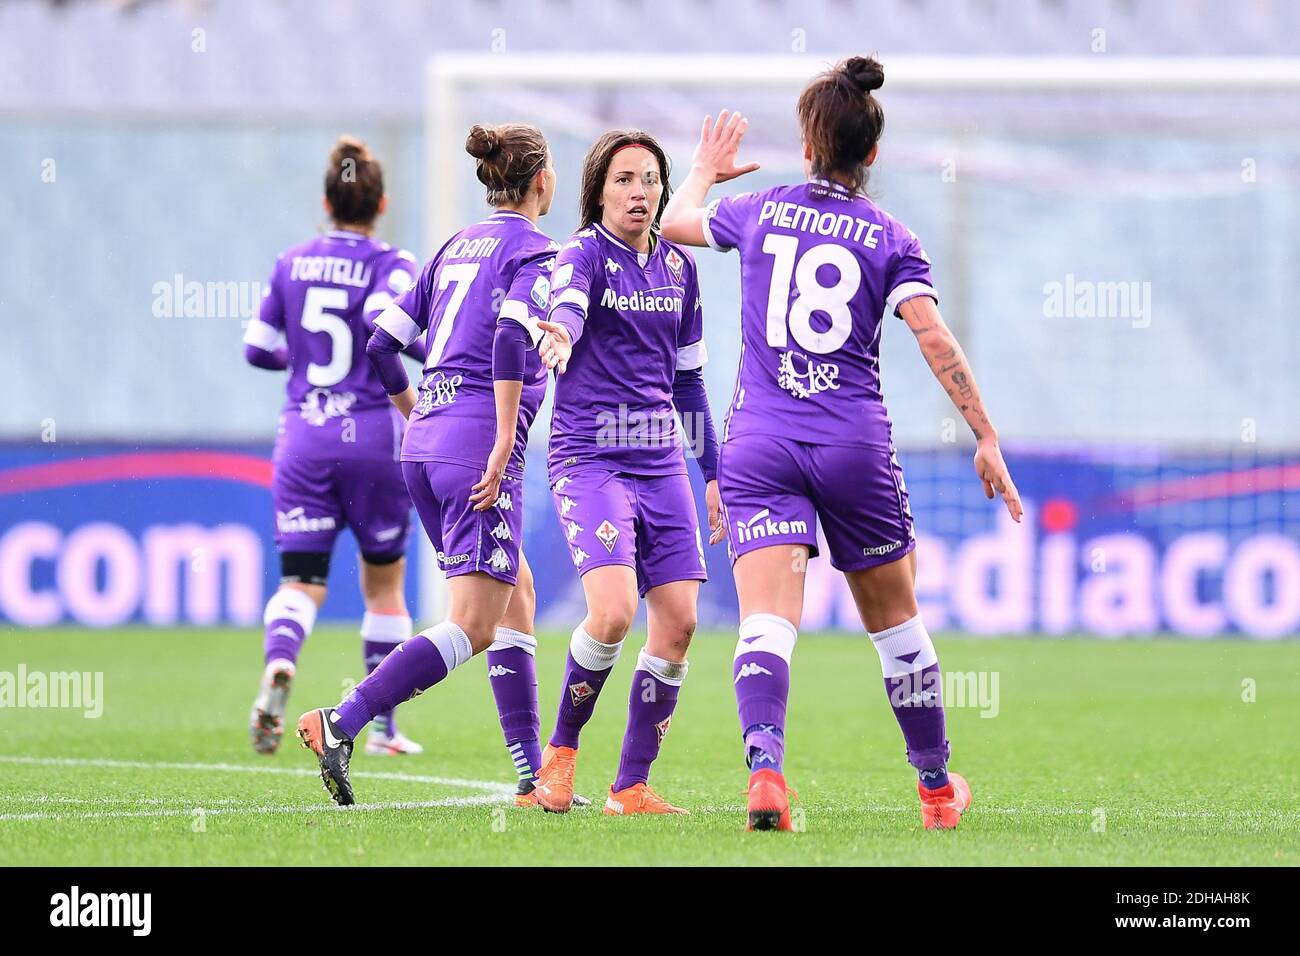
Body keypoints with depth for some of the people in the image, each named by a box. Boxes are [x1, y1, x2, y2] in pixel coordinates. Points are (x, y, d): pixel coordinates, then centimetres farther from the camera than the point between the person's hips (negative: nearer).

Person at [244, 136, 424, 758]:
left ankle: (278, 668, -35)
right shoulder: (390, 264, -5)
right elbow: (386, 316, -26)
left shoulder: (291, 265, 7)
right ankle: (383, 726, 18)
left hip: (302, 438, 2)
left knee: (301, 582, -2)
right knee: (384, 583, 14)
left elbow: (259, 349, 12)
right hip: (373, 434, -2)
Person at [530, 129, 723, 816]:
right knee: (613, 610, -22)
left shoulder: (678, 265, 12)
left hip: (661, 462, 6)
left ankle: (631, 787, 6)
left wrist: (713, 470, 20)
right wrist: (559, 332, -55)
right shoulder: (585, 253, -6)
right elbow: (567, 300, -31)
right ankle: (561, 748, 2)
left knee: (678, 622, -3)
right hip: (589, 458, -6)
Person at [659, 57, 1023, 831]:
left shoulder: (760, 210, 6)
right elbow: (935, 340, -10)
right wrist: (987, 439, -8)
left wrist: (705, 171, 46)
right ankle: (938, 788, 30)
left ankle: (765, 767, -37)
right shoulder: (891, 239, 1)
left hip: (760, 445, 0)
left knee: (767, 622, -12)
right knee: (895, 621, 17)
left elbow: (676, 222, 26)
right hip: (855, 445, 0)